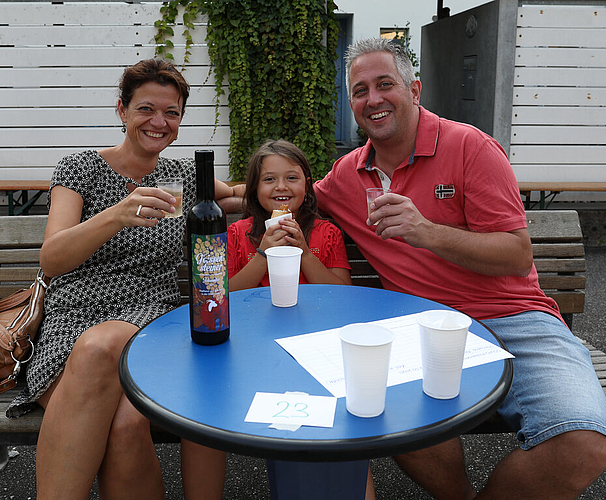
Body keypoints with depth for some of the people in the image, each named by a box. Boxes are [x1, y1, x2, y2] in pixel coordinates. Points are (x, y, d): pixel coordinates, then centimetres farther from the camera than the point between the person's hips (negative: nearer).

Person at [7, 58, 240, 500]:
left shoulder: (184, 175, 14)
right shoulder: (80, 168, 5)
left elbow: (235, 194, 37)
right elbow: (51, 260, -11)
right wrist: (116, 215, -29)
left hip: (151, 317, 2)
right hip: (73, 319, -1)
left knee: (101, 346, -36)